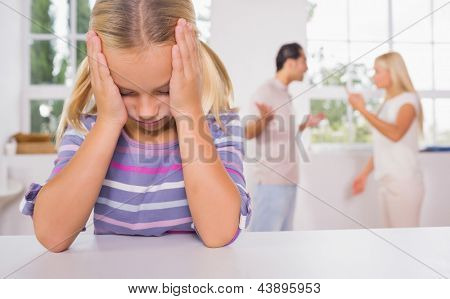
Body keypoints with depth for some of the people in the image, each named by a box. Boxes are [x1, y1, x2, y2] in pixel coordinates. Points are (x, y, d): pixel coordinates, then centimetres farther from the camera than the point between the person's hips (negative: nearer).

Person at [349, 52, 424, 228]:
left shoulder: (408, 99, -6)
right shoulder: (387, 103, 14)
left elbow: (395, 133, -26)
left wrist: (362, 110, -23)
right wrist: (365, 173, 16)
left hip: (404, 181, -7)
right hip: (386, 181, 7)